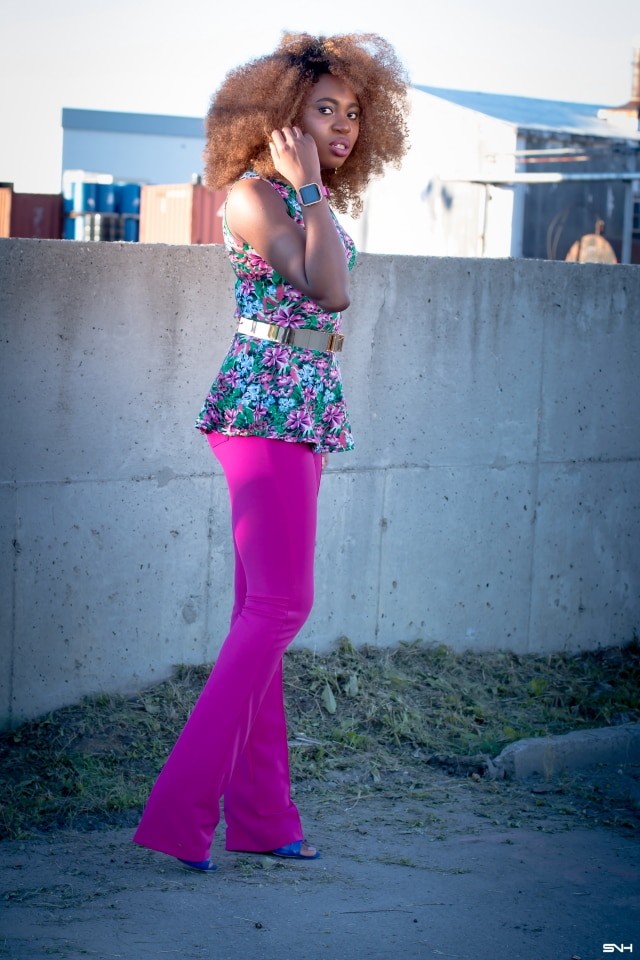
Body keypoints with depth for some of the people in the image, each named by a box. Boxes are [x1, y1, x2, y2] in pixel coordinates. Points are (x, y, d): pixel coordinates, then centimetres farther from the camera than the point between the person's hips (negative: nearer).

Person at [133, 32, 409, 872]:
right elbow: (330, 290, -21)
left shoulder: (310, 203, 18)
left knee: (263, 609, 8)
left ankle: (260, 815, 13)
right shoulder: (253, 195, -10)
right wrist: (307, 188, -13)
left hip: (301, 414, 9)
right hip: (266, 407, -9)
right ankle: (182, 807, -11)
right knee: (282, 603, -13)